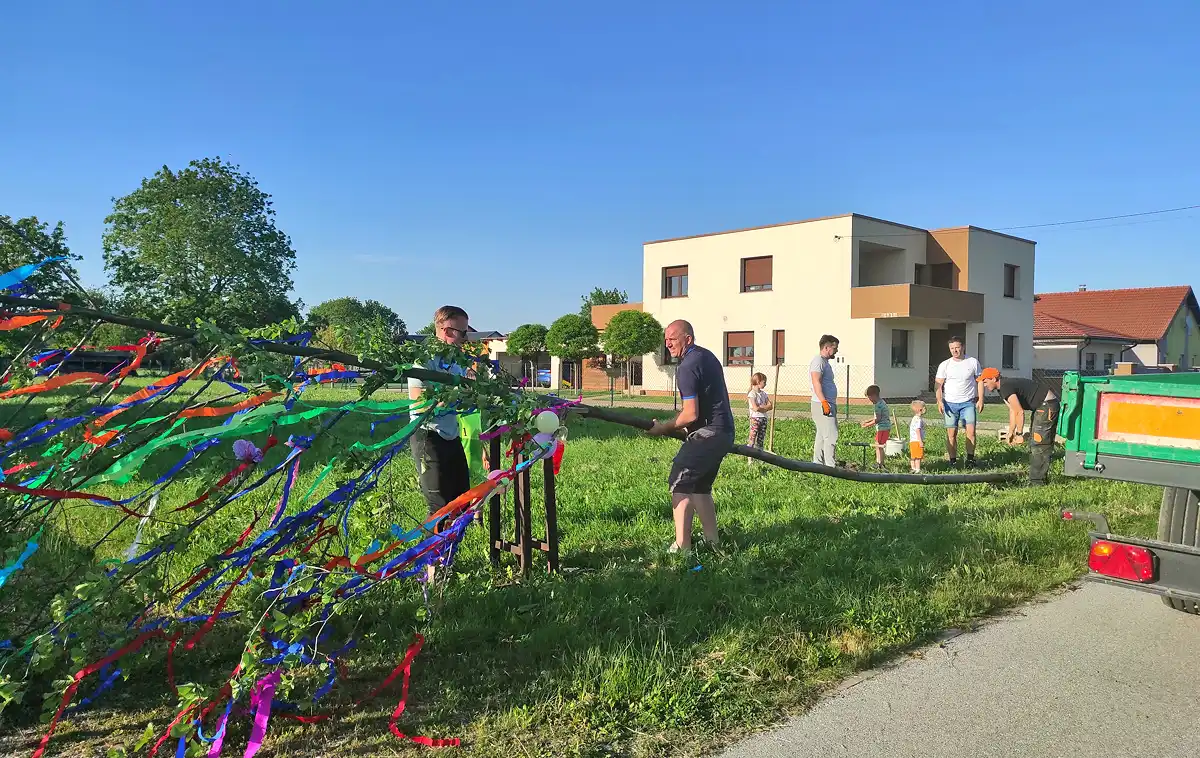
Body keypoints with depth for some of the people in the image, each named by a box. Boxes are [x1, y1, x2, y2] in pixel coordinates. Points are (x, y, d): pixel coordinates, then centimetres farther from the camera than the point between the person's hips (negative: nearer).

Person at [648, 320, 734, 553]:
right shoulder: (707, 355, 16)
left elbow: (691, 414, -20)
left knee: (680, 484, -7)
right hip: (724, 432, 10)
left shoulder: (687, 367, -15)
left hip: (707, 433, -10)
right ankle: (712, 541, 18)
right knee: (700, 486, 17)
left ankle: (682, 547, -11)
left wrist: (664, 428, -7)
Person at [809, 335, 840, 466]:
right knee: (831, 436, -13)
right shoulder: (818, 361, -11)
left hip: (828, 405, 11)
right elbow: (816, 383, -22)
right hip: (822, 405, -11)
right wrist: (824, 402, -29)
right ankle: (830, 467, -13)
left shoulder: (825, 362, 21)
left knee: (822, 436, 12)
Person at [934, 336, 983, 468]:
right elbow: (939, 384, 1)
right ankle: (953, 461, 6)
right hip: (950, 403, 0)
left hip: (968, 402, 0)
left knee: (971, 431, -9)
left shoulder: (973, 362, 5)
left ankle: (970, 459, 2)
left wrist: (980, 399, 2)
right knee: (951, 433, 1)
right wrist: (939, 401, -11)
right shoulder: (945, 365, 4)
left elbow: (979, 381, 10)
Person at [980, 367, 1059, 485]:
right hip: (1041, 406, 11)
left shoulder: (1006, 388, -22)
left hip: (1047, 405, -11)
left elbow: (1020, 412, -23)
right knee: (1034, 443, 13)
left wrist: (1019, 434, -15)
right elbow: (1013, 411, 14)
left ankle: (1038, 482, -10)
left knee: (1039, 444, -12)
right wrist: (1011, 432, 11)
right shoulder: (1002, 388, 10)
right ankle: (1035, 479, 17)